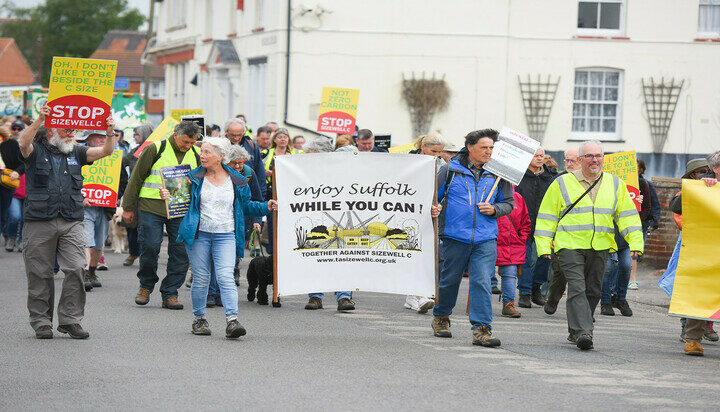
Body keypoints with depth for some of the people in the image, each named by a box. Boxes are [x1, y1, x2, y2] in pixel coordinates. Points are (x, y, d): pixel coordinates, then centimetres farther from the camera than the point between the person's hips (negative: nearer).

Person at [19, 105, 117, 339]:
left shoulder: (75, 153, 15)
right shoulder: (36, 152, 4)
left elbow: (105, 151, 7)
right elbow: (24, 143, -18)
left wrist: (109, 134, -14)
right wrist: (40, 119, -31)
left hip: (71, 223, 3)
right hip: (39, 222, -3)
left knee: (76, 269, -8)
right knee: (40, 274, 2)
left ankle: (70, 319, 1)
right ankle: (41, 322, 12)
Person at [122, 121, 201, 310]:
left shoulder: (195, 154, 9)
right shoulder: (155, 149, -3)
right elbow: (136, 178, 1)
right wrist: (128, 208, 1)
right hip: (152, 207, -3)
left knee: (180, 252, -3)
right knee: (150, 246, -9)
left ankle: (170, 294, 6)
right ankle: (146, 286, 15)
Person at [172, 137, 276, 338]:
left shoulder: (237, 181, 6)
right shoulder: (194, 178, 5)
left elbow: (245, 205, 18)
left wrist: (265, 207, 4)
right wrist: (168, 196, -12)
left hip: (225, 236, -1)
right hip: (199, 234, 1)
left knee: (226, 277, -13)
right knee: (201, 279, 2)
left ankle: (232, 321, -19)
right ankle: (199, 319, 18)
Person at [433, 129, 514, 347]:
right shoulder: (450, 171, 1)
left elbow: (509, 203, 15)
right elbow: (433, 197, 8)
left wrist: (494, 210, -4)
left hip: (485, 240, 1)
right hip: (455, 237, -1)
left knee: (482, 282, -9)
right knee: (449, 280, 11)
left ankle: (481, 329, -9)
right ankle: (440, 317, 35)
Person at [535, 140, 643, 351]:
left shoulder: (615, 185, 12)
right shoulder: (562, 183, 4)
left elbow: (627, 215, 11)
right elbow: (547, 217, 6)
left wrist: (635, 243, -2)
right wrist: (544, 246, -1)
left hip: (600, 247, 4)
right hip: (570, 245, -4)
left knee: (593, 291, 7)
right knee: (577, 288, -16)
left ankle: (575, 331, 20)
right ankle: (583, 332, -24)